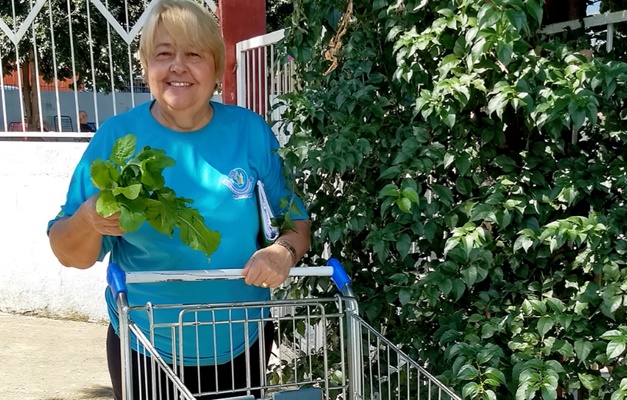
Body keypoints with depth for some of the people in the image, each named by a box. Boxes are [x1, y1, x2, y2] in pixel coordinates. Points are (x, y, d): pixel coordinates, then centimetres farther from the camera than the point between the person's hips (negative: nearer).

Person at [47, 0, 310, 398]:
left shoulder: (251, 131, -8)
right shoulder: (116, 137, -10)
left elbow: (297, 219, 0)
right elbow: (71, 255, -6)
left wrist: (285, 250, -22)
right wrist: (90, 220, -28)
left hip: (243, 344, 1)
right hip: (147, 352, 0)